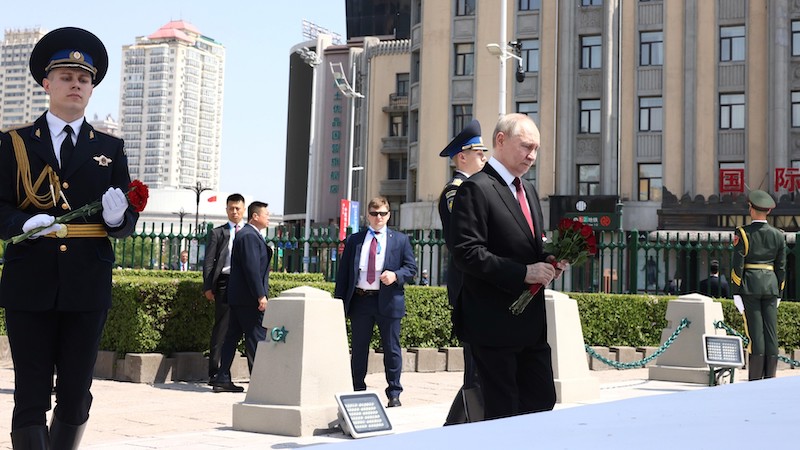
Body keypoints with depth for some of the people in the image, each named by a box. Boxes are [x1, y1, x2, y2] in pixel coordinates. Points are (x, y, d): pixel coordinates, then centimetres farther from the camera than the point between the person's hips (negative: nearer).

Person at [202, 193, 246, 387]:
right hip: (225, 283, -2)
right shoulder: (217, 233, 11)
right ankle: (214, 373, 0)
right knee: (221, 329, -2)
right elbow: (209, 261, 5)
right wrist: (208, 287, -6)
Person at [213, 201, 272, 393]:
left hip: (238, 298, 11)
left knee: (232, 337, 10)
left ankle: (223, 380, 13)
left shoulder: (250, 234, 19)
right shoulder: (249, 236, -14)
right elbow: (252, 268, -21)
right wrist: (261, 296, -23)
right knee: (257, 338, -5)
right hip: (249, 298, -11)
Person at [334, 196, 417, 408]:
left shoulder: (400, 240, 8)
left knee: (391, 349, 3)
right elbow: (343, 272, 9)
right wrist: (339, 302, 2)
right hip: (360, 301, 2)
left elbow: (411, 268, 6)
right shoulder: (354, 240, 10)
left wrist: (396, 275, -15)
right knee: (359, 350, 8)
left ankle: (394, 394, 11)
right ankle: (358, 391, 17)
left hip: (388, 301, -1)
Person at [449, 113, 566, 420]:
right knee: (503, 414, -1)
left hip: (532, 323, 8)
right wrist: (523, 273, -21)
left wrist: (548, 262, 2)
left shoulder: (529, 190, 17)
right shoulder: (476, 189, -11)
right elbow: (466, 254, -19)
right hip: (495, 323, -8)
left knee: (543, 402, 11)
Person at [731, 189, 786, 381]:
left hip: (749, 286, -3)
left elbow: (737, 265, -9)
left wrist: (736, 292, -5)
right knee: (771, 331, 4)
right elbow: (781, 267, 9)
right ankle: (770, 378, 6)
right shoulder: (778, 235, 6)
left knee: (755, 331, -4)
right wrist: (778, 292, 16)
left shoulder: (742, 233, -6)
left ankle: (755, 379, -3)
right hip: (771, 285, 3)